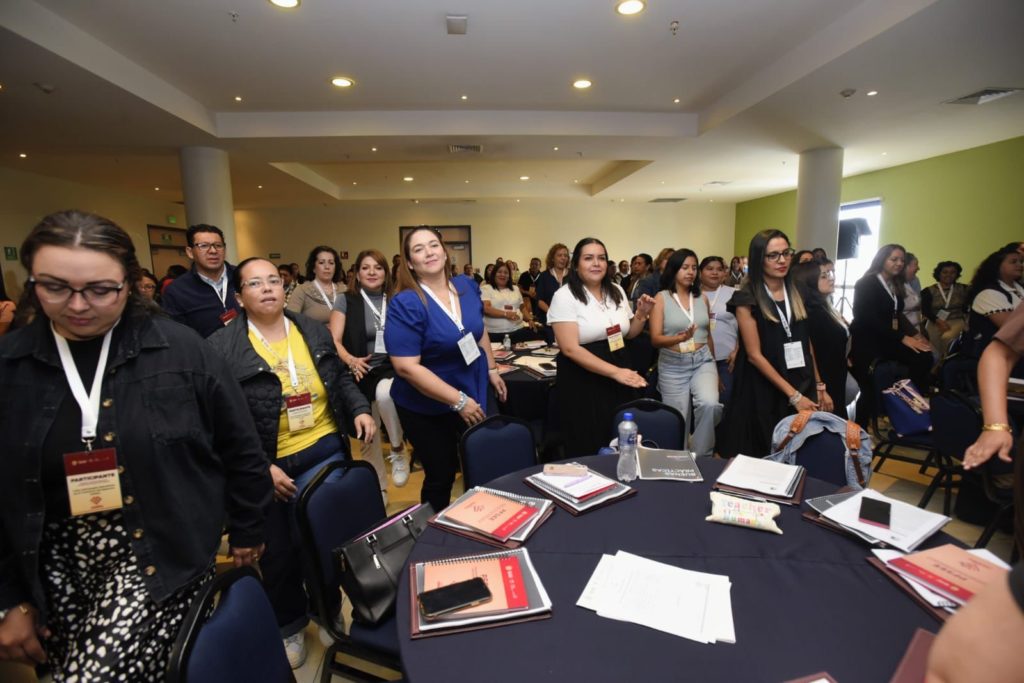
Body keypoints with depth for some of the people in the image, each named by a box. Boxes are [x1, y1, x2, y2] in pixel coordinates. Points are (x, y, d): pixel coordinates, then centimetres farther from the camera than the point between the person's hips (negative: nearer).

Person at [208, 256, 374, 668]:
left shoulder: (315, 331, 4)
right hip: (263, 465, -2)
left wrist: (360, 409, -4)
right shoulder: (221, 348, -9)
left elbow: (341, 379, 13)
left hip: (322, 453, 2)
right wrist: (261, 467, -16)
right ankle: (289, 626, 42)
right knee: (276, 554, 15)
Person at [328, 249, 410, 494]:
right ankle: (377, 488, 30)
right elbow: (334, 341, -5)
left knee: (385, 393, -36)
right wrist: (351, 360, -24)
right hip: (363, 374, 0)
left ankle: (398, 449, -11)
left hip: (392, 369, 0)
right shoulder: (346, 301, 3)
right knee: (369, 437, 7)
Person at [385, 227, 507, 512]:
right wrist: (458, 401, -26)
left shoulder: (467, 286, -3)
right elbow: (406, 366, -26)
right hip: (428, 408, -5)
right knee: (440, 477, 12)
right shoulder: (405, 304, -21)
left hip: (476, 393, 6)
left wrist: (492, 369, 11)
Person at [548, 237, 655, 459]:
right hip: (583, 380, -5)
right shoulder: (565, 296, -12)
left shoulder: (617, 291, 7)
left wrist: (642, 314, -2)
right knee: (589, 450, 5)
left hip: (621, 371, 6)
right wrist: (615, 372, -24)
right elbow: (570, 349, -20)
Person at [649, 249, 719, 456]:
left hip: (703, 361, 2)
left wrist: (714, 366, 24)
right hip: (673, 365, -2)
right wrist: (681, 338, -29)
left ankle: (701, 454, -6)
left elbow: (708, 335, 18)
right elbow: (655, 339, -11)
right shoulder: (661, 298, -4)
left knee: (709, 403, -25)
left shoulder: (702, 298, 8)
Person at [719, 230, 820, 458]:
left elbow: (807, 342, 12)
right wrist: (793, 395, -13)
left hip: (802, 386, 5)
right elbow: (754, 355, -13)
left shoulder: (797, 293, 7)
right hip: (762, 392, -4)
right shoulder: (747, 299, -10)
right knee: (761, 459, 5)